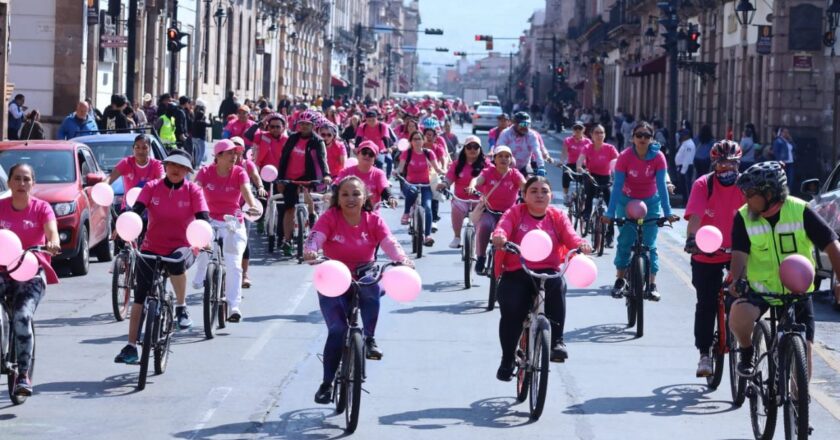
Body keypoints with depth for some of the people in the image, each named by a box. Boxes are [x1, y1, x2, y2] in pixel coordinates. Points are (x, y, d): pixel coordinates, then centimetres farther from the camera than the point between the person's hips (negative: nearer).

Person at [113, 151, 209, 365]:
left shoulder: (193, 191, -2)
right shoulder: (152, 187, 0)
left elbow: (203, 216, -12)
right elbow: (137, 208, -13)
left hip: (181, 247, -2)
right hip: (151, 249, 2)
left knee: (177, 262, -38)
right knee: (140, 297, 1)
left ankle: (181, 307, -15)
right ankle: (131, 346, 11)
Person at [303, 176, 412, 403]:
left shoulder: (373, 221, -5)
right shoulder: (330, 218, -10)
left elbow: (390, 243, -18)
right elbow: (314, 238, -25)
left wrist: (402, 259, -39)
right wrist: (310, 252, -49)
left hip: (363, 279, 1)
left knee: (372, 286, -35)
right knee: (337, 330, -13)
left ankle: (370, 339, -19)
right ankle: (327, 383, 3)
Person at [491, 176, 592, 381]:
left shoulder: (557, 217, 12)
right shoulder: (515, 213, 7)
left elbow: (570, 236, -3)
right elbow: (502, 227, -12)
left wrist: (581, 244, -28)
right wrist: (499, 237, -38)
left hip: (547, 272, 1)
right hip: (516, 274, -1)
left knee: (557, 284, -34)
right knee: (511, 311, -22)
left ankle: (556, 341, -27)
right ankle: (507, 361, 2)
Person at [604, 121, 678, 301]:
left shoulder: (658, 157, -19)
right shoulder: (625, 156, -20)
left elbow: (662, 185, -21)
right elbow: (617, 185, -23)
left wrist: (668, 213, -29)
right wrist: (610, 213, -30)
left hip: (650, 203, 0)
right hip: (627, 202, 0)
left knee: (649, 244, -5)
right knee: (625, 241, -2)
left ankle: (652, 284, -2)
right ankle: (620, 280, 12)